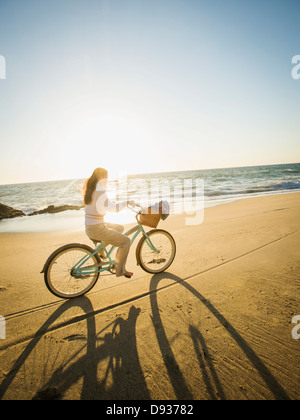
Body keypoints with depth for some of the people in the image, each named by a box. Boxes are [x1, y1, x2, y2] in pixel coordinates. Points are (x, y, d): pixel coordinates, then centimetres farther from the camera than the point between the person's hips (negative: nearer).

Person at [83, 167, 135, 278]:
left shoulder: (89, 189, 10)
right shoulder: (100, 191, -20)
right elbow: (112, 208, -28)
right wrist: (127, 202, -15)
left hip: (89, 227, 10)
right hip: (97, 229, -10)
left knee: (120, 228, 24)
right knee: (126, 241, -3)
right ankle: (120, 270, 7)